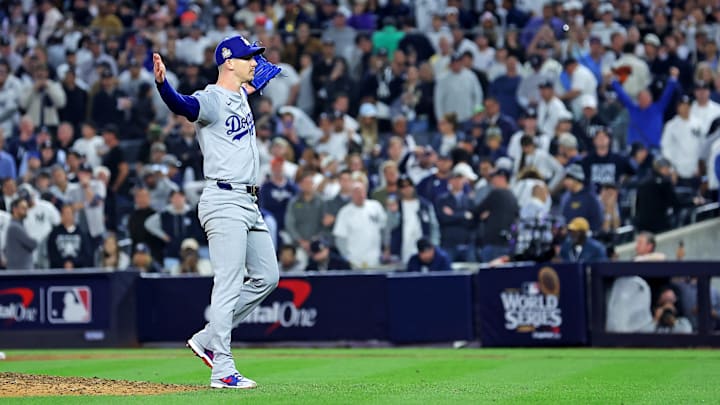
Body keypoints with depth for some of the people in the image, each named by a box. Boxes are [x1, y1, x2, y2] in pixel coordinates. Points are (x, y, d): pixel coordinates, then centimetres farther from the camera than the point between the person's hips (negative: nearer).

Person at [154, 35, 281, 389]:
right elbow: (183, 106, -36)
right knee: (228, 285, -10)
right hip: (224, 202, -10)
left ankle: (207, 339, 19)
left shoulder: (240, 95, 15)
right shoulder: (211, 99, -12)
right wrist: (162, 84, -51)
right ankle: (222, 371, -9)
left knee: (267, 278, 14)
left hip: (249, 202, 10)